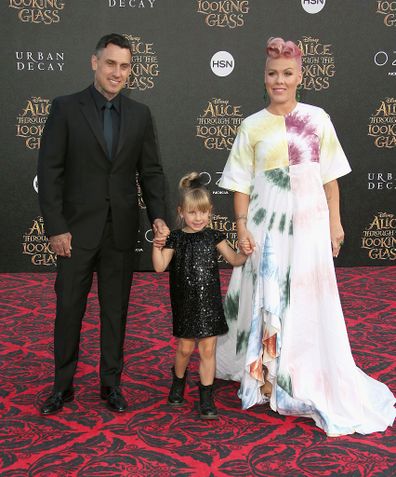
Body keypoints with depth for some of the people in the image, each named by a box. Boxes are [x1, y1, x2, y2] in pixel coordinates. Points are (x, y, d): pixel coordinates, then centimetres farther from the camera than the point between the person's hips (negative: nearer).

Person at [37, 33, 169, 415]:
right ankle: (63, 384, 23)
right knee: (69, 308, 6)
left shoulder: (139, 114, 6)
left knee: (116, 310, 11)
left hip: (121, 230, 2)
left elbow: (150, 171, 7)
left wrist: (158, 215, -7)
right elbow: (49, 171, -5)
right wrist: (55, 227, -11)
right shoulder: (66, 108, -3)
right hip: (77, 229, -2)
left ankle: (111, 383, 25)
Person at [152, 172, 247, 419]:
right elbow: (160, 266, -9)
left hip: (210, 301, 1)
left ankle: (207, 397, 12)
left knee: (208, 350, 2)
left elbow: (234, 259, 8)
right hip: (185, 303, -1)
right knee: (185, 348, 10)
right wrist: (157, 246, -24)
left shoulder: (214, 237, 3)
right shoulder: (175, 238, -3)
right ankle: (179, 380, 40)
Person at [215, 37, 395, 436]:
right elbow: (241, 185, 2)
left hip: (308, 223, 1)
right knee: (264, 300, 7)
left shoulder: (318, 119, 3)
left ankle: (310, 380, 21)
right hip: (266, 225, 0)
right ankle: (263, 372, 23)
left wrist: (335, 223, 1)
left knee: (309, 302, 6)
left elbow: (330, 178, 4)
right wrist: (241, 227, -6)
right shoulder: (252, 126, 1)